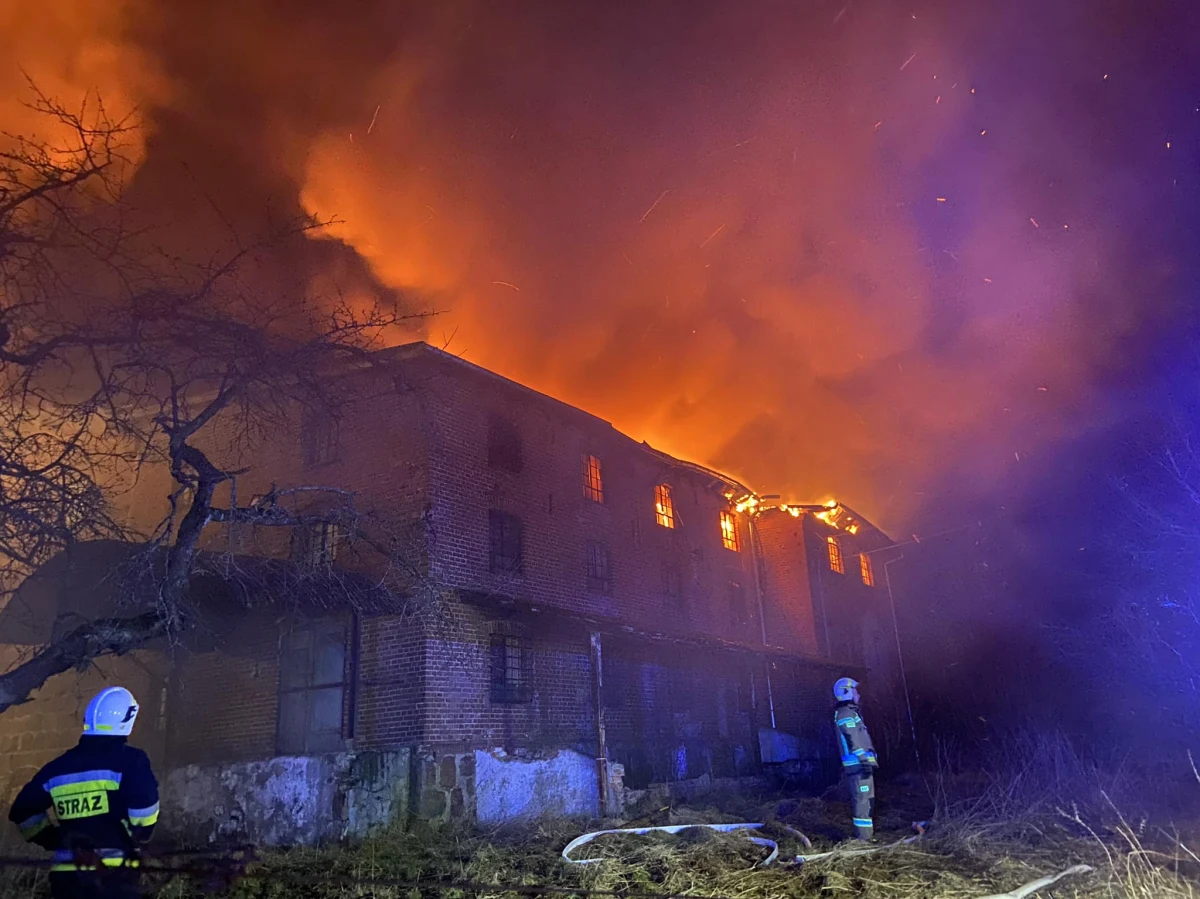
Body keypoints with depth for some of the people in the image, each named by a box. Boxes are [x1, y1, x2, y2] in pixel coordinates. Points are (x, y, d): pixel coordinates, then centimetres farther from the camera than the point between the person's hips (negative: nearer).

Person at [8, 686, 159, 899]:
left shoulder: (58, 766, 10)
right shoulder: (129, 760, -8)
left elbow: (21, 812, 16)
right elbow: (144, 805, -21)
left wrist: (56, 841, 21)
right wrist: (138, 837, -3)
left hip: (66, 876, 5)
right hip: (114, 875, -5)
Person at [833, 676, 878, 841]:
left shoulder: (847, 712, 19)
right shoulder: (846, 714, -14)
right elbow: (853, 741, -20)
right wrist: (865, 761, -22)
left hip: (859, 763, 11)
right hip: (858, 764, -11)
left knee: (866, 798, 16)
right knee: (862, 799, -9)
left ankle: (866, 833, 23)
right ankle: (863, 836, -7)